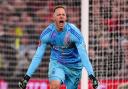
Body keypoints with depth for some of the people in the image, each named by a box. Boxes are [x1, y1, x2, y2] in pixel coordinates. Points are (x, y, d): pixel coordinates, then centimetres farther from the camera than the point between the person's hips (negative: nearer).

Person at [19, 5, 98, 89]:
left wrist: (91, 76, -34)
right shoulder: (47, 33, -14)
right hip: (56, 63, 0)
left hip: (74, 66, 0)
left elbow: (83, 55, -24)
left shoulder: (73, 32, -21)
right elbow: (37, 56, -9)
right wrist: (27, 76, -13)